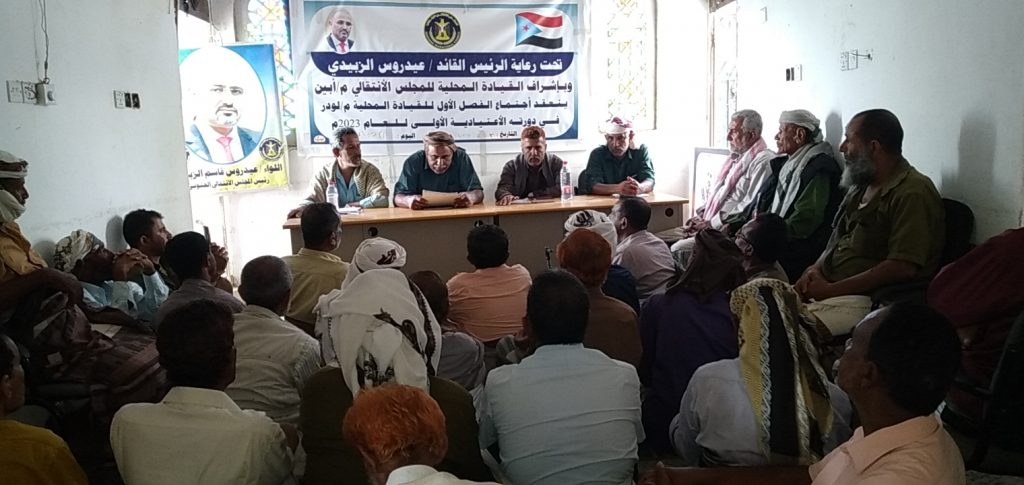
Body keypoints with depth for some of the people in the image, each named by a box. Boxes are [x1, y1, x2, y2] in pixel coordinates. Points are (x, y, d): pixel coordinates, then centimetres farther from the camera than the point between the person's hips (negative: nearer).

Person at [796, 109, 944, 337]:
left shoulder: (913, 193, -11)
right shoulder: (862, 186, 18)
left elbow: (903, 267, -20)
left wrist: (831, 290, -17)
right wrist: (816, 268, 2)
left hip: (865, 299, -8)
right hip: (826, 287, 9)